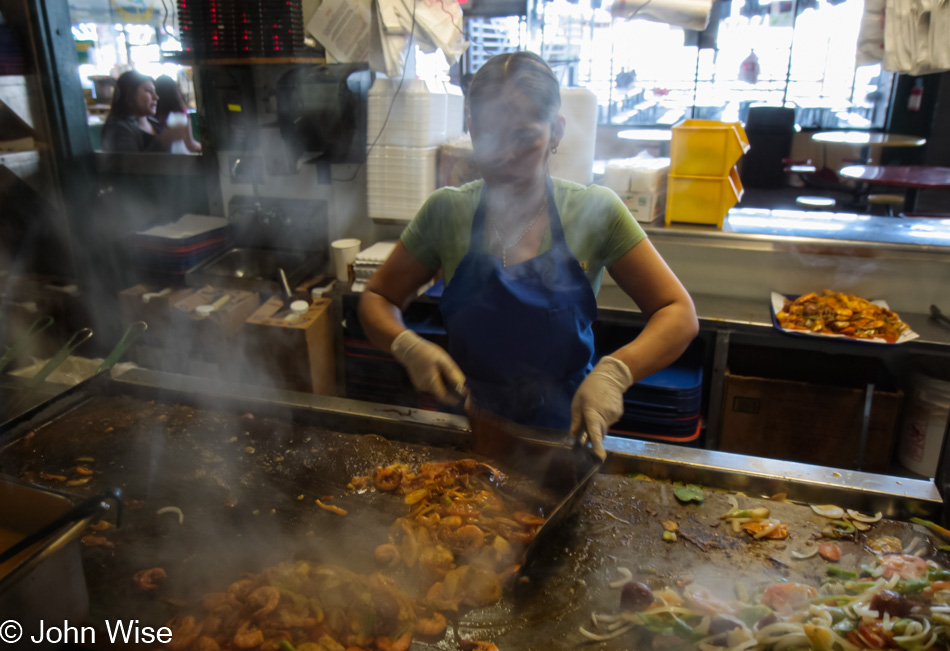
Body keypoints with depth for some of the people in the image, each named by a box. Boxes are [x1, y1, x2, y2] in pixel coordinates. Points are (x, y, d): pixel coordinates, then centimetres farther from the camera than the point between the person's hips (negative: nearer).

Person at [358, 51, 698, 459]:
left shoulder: (593, 212, -6)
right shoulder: (447, 212, -2)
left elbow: (679, 315, -6)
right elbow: (376, 299, 6)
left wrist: (615, 370, -23)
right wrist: (407, 346, -15)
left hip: (562, 435, 0)